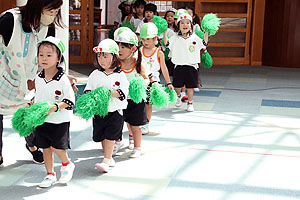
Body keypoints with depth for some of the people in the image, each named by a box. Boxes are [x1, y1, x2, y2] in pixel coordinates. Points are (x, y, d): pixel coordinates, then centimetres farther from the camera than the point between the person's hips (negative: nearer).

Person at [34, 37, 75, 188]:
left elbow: (70, 100, -14)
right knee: (45, 148, 10)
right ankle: (50, 175, 24)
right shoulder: (38, 78, 2)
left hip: (60, 120, -5)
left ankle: (67, 164, 24)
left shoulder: (62, 79, -16)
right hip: (41, 119, 5)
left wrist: (55, 107, -26)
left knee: (56, 146, -6)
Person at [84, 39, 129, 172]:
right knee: (102, 137, 10)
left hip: (115, 111, -4)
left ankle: (106, 162, -8)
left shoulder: (120, 75, -4)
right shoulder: (95, 74, 5)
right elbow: (87, 89, 8)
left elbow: (123, 92, -9)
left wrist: (110, 92, -22)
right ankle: (109, 158, 26)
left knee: (110, 136, -10)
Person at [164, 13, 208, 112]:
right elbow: (166, 43, -6)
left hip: (191, 66, 0)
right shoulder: (175, 38, 1)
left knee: (190, 86, 4)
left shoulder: (195, 38, 1)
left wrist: (206, 33, -10)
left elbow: (204, 44, -2)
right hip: (179, 66, 1)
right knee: (177, 85, 10)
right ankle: (178, 96, 41)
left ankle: (190, 103, 18)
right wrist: (165, 32, -14)